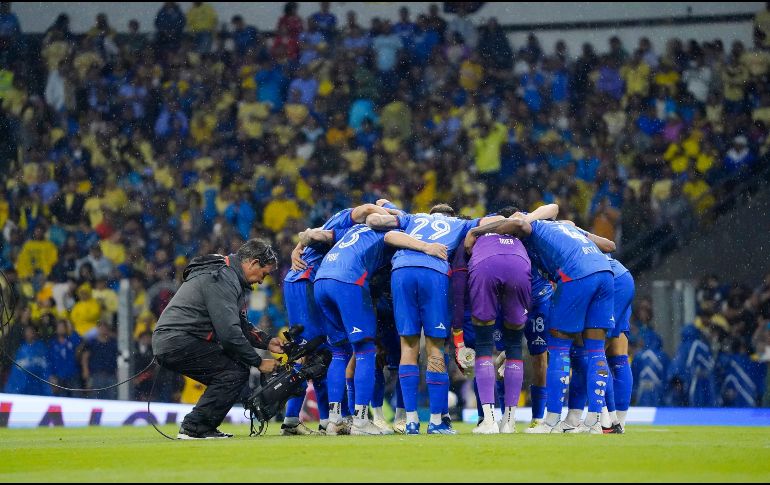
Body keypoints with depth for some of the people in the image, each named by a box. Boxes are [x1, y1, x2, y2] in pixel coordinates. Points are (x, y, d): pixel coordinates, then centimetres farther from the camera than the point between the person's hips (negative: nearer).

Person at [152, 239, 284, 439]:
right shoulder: (221, 279, -15)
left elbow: (238, 322, 30)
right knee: (236, 372, -13)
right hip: (178, 342, -11)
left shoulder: (226, 274, 19)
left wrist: (266, 342, 18)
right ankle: (194, 427, -13)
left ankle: (200, 428, 9)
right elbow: (229, 332, -20)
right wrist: (258, 362, -11)